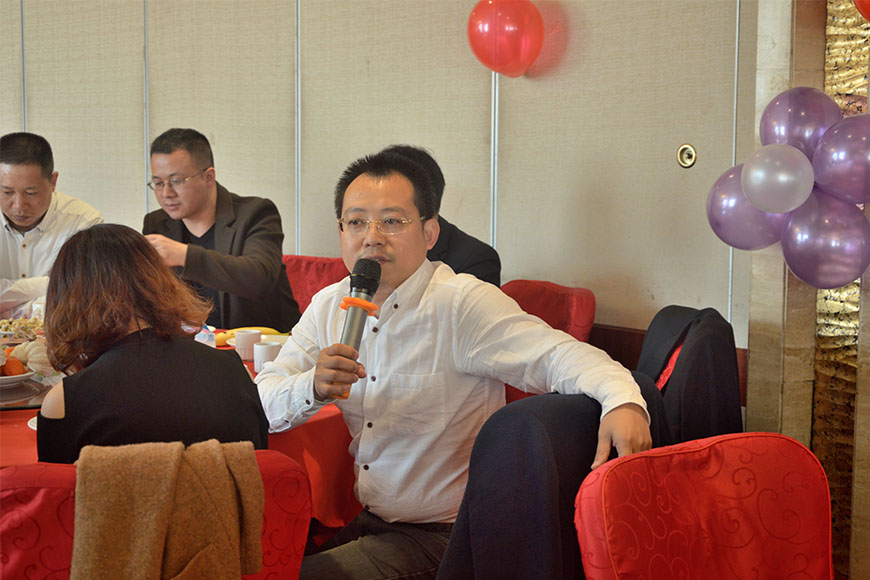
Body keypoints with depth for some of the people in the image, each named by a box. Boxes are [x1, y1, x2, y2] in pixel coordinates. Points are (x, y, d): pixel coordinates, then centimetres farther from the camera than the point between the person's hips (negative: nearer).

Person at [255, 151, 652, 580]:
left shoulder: (464, 304, -14)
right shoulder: (328, 307, 5)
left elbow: (556, 355, -26)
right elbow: (259, 403, 2)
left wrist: (623, 400, -47)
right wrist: (312, 388, -21)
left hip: (444, 537, -6)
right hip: (366, 521, 6)